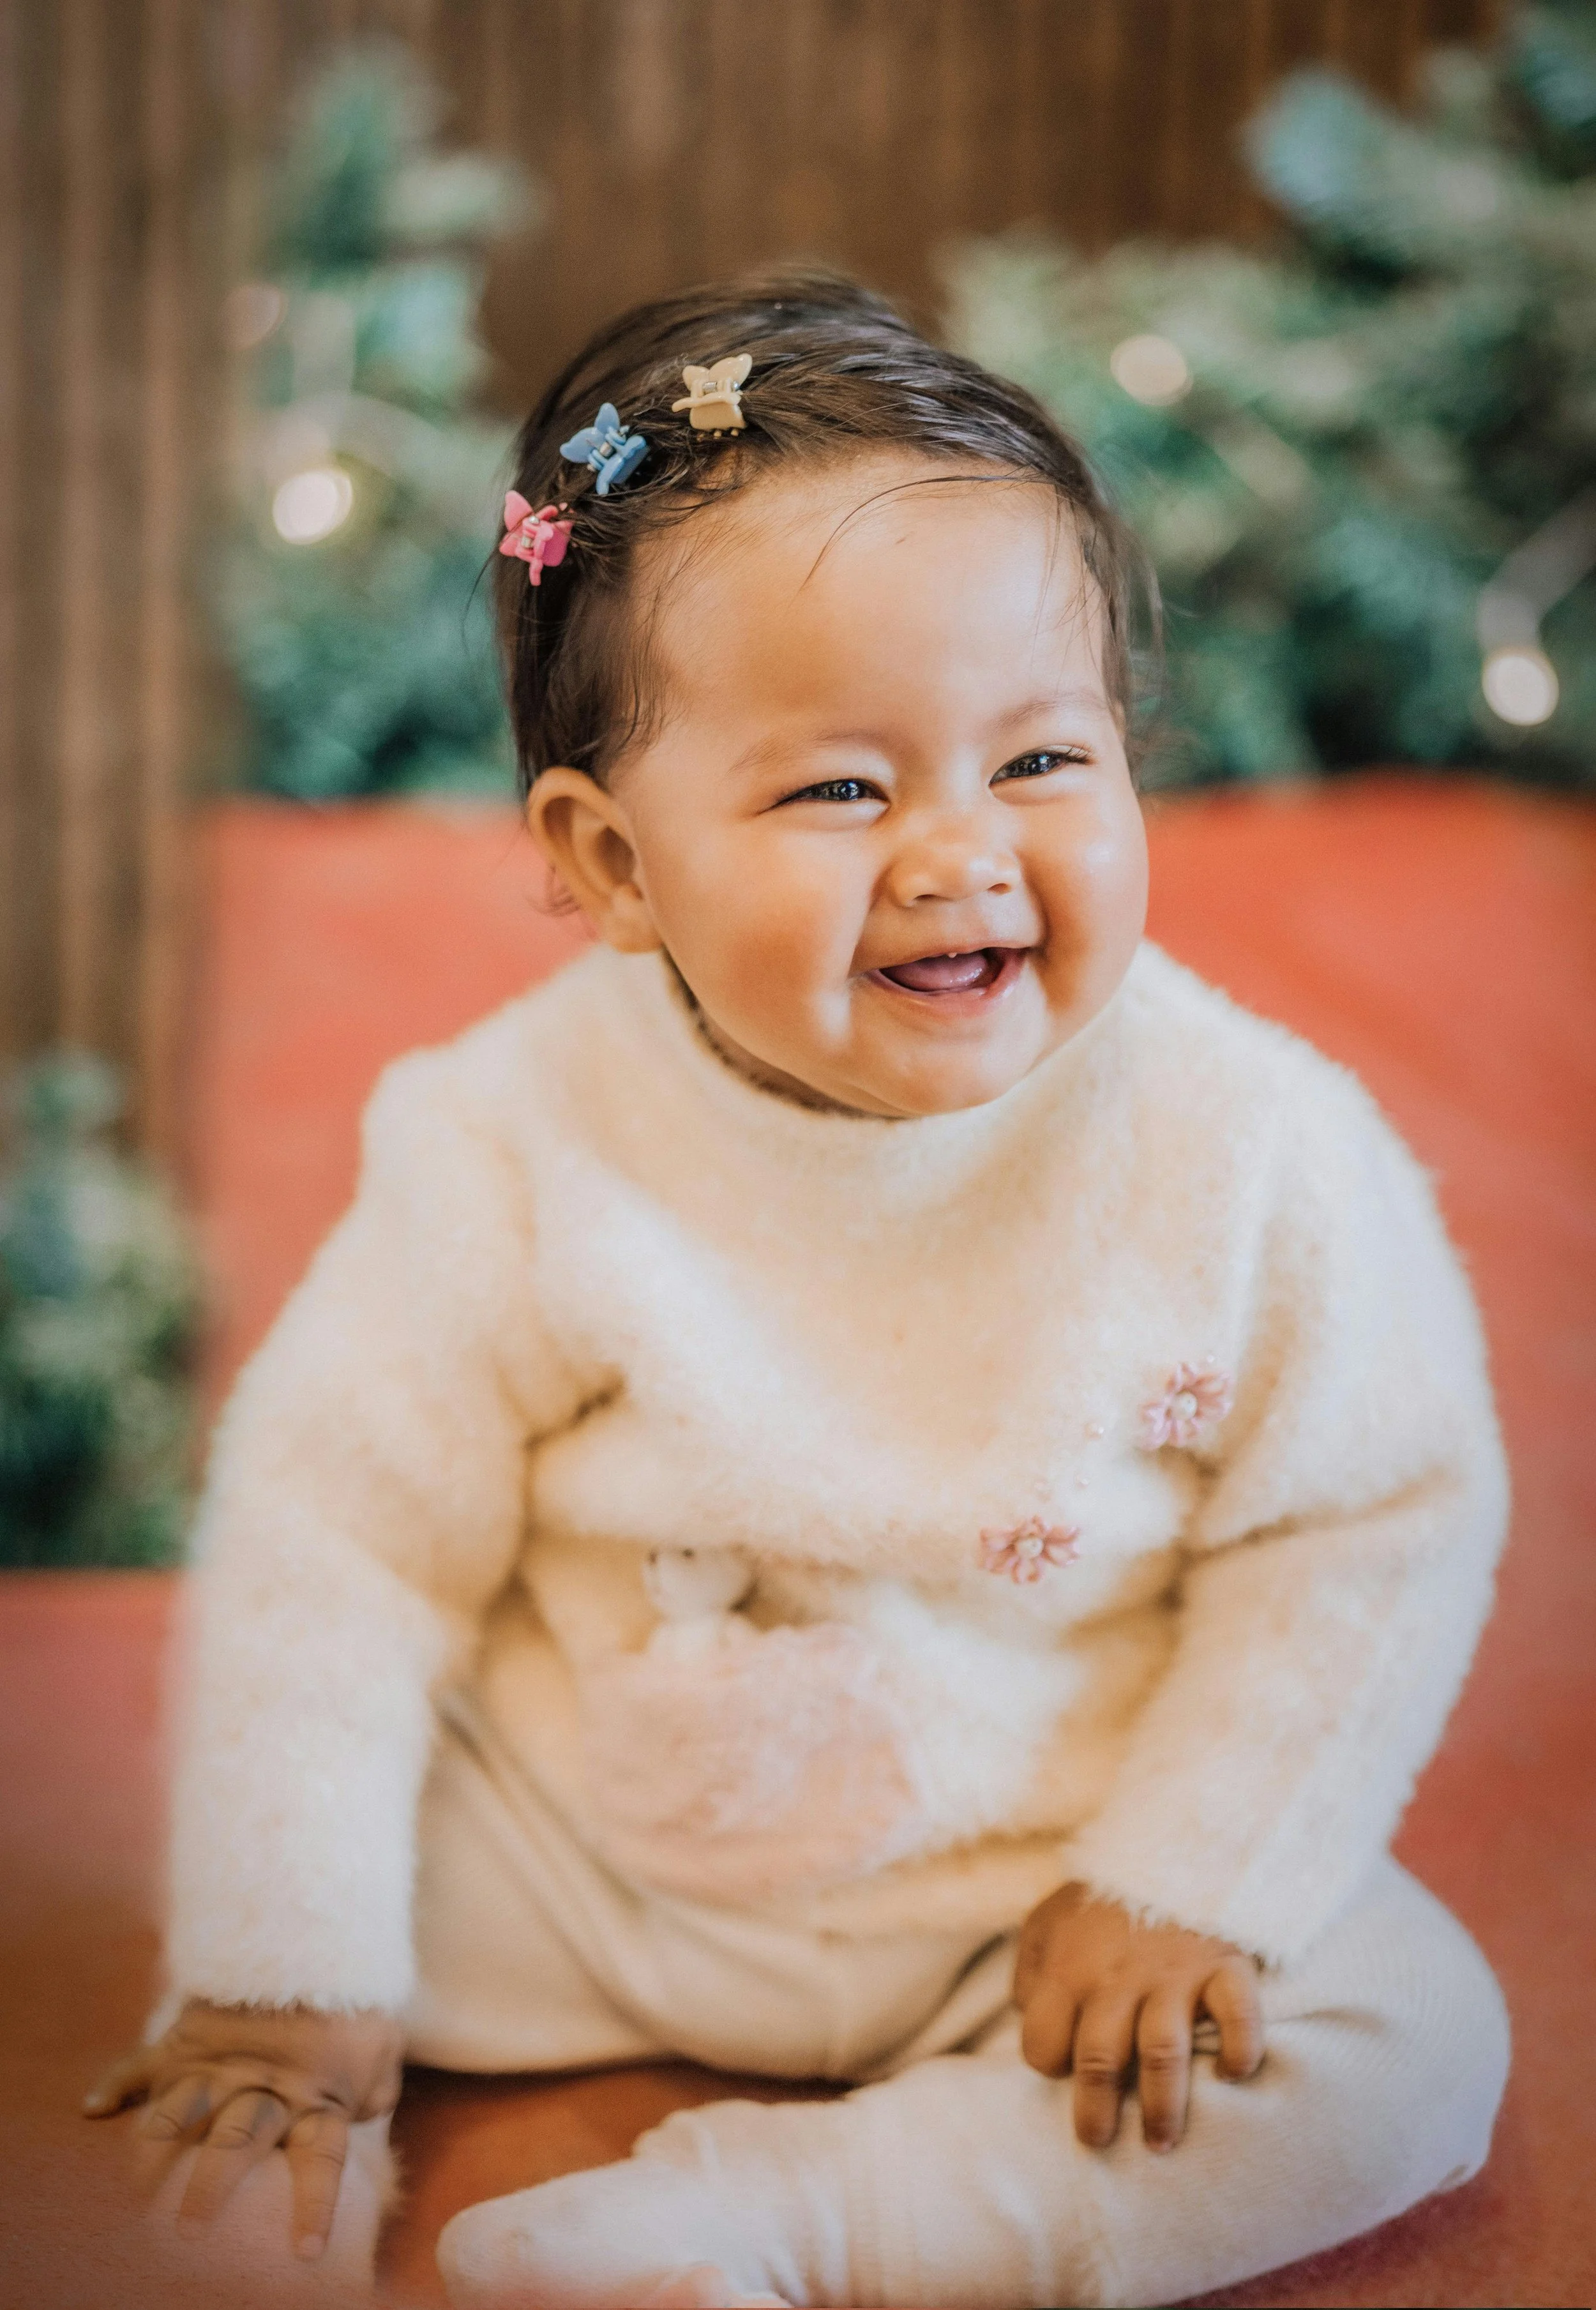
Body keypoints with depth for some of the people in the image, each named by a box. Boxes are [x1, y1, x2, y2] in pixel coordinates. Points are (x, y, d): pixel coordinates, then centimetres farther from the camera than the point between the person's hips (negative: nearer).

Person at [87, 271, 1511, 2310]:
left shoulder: (1256, 1151, -18)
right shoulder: (518, 1154, -18)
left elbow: (1373, 1530, -9)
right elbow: (339, 1533, -12)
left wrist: (1186, 1882, -14)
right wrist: (285, 1981, -13)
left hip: (1041, 1881, 1)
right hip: (577, 1863, -1)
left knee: (1416, 2048, -20)